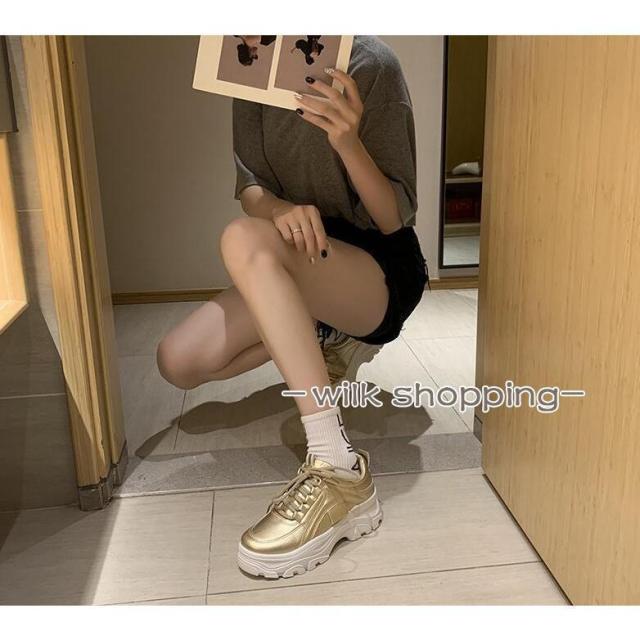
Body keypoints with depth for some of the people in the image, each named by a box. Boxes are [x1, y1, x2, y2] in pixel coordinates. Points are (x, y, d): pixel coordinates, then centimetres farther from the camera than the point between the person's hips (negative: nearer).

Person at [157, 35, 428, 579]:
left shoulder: (370, 64, -16)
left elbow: (395, 220, -15)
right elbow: (248, 186, 0)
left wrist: (348, 143, -34)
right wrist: (282, 209, -24)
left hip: (382, 273, -6)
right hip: (304, 265, 6)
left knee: (245, 240, -35)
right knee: (179, 362, -11)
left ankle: (339, 470, -36)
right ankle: (327, 341, 11)